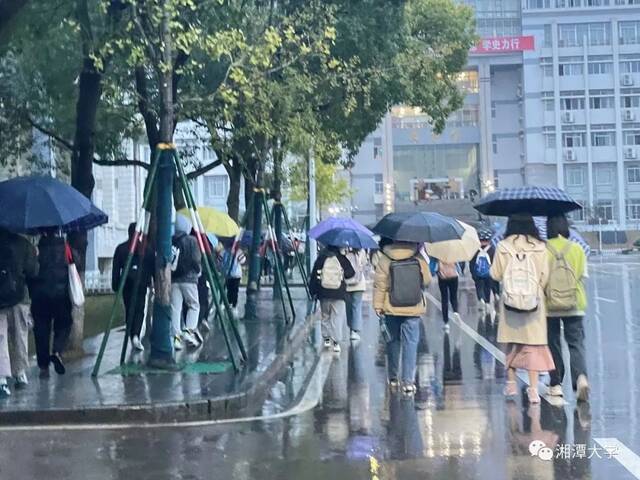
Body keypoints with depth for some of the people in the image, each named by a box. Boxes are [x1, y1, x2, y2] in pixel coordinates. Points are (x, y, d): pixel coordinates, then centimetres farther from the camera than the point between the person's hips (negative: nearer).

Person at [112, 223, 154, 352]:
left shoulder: (121, 248, 3)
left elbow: (116, 269, 4)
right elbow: (152, 267, 0)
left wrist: (115, 285, 9)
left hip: (126, 282, 2)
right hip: (141, 282, -2)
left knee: (129, 309, 11)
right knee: (139, 309, 0)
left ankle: (132, 337, 14)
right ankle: (135, 335, -19)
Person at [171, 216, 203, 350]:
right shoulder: (192, 241, -5)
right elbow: (196, 260, -10)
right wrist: (198, 270, 8)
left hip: (173, 279, 3)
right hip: (188, 278, -3)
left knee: (175, 308, 5)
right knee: (194, 305, 10)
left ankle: (176, 336, 0)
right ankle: (189, 330, -7)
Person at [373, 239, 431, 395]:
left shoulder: (385, 260, -7)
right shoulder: (419, 258, -5)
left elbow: (379, 284, -8)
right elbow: (427, 280, 1)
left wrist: (378, 305, -1)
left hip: (391, 309, 1)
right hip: (413, 310, 0)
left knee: (393, 342, 14)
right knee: (411, 343, 2)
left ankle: (393, 377, 23)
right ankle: (408, 381, -4)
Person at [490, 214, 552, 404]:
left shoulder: (503, 247, -5)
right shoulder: (539, 247, -5)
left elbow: (495, 274, -2)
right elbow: (545, 276, -3)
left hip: (510, 301, 1)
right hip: (534, 301, -1)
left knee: (512, 343, 16)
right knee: (533, 345, 4)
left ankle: (511, 383, 22)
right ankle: (533, 389, 2)